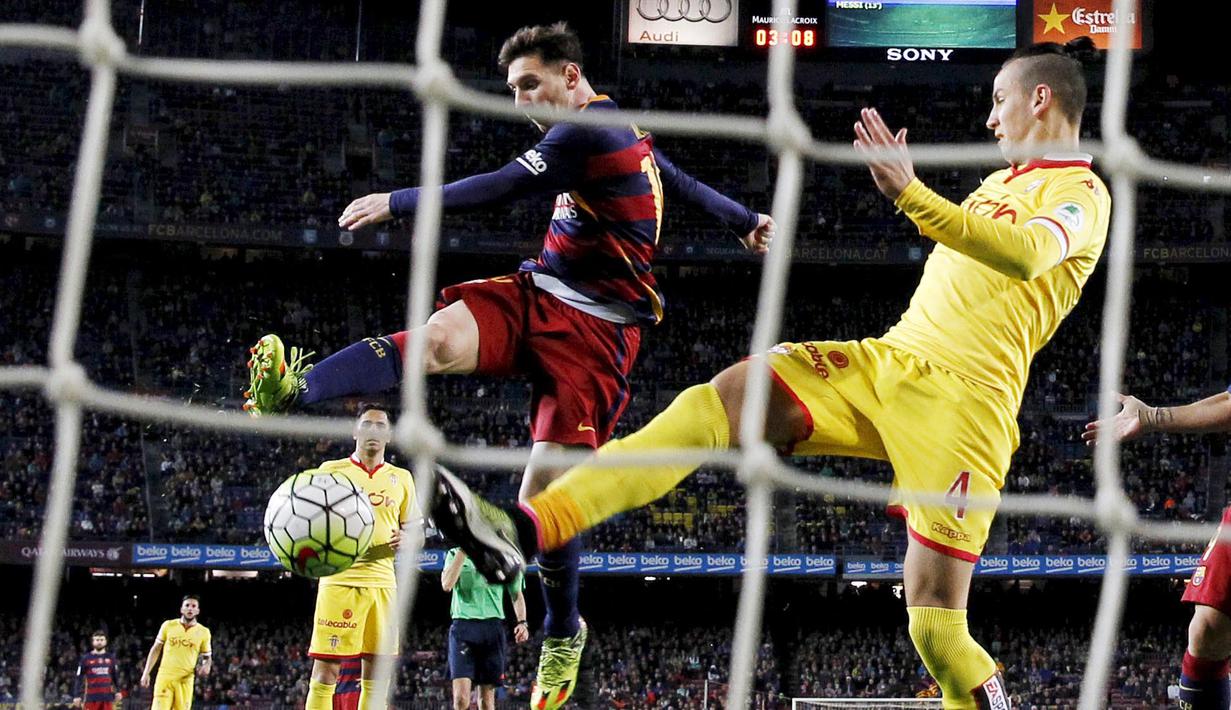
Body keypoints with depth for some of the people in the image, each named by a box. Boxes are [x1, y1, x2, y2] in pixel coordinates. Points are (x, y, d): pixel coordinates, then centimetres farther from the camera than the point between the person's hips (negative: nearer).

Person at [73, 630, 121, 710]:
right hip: (91, 697, -2)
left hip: (107, 697, 2)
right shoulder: (86, 659, 2)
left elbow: (115, 676, 17)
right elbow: (79, 678, 2)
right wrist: (77, 696, -3)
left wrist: (118, 691, 10)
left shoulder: (111, 657, 9)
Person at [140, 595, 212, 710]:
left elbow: (207, 656, 15)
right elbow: (156, 650, 11)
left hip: (185, 681, 1)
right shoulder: (168, 626, 3)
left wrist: (206, 665, -8)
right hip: (165, 677, -1)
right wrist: (146, 673, 6)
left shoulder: (203, 632, 4)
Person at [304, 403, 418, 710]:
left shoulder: (401, 478, 15)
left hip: (383, 581, 4)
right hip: (339, 579, -4)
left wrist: (405, 539, -4)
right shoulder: (332, 470, 6)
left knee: (376, 675, 4)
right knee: (326, 671, -9)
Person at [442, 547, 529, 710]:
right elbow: (447, 585, -7)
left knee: (487, 696, 3)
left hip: (492, 626, 2)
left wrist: (522, 622, -1)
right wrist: (462, 551, -10)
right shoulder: (454, 554, 9)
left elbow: (516, 594, 16)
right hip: (463, 626, -2)